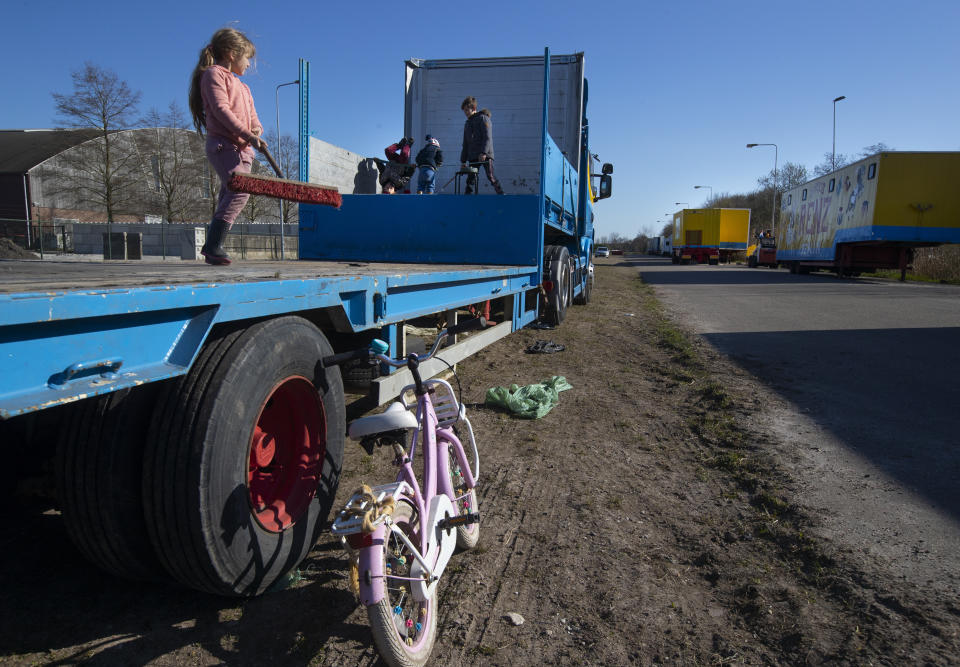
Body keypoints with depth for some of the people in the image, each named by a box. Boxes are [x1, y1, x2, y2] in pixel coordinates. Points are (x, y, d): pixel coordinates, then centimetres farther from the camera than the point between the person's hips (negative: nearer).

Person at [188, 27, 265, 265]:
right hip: (223, 145, -9)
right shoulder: (214, 74, 2)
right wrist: (246, 134, -21)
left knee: (229, 196, 5)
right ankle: (213, 246, -26)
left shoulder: (242, 86, 28)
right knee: (240, 189, -23)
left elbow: (251, 115, 23)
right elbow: (220, 108, -12)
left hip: (243, 149, 9)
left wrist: (256, 129, -2)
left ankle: (213, 245, 10)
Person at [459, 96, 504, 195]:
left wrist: (484, 152, -23)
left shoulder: (483, 118, 1)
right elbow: (465, 144, 24)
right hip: (473, 156, 6)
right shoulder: (467, 123, 22)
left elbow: (487, 137, -11)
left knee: (490, 176, -11)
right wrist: (463, 160, 17)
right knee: (470, 179, 0)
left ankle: (501, 194, -4)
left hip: (485, 155, -6)